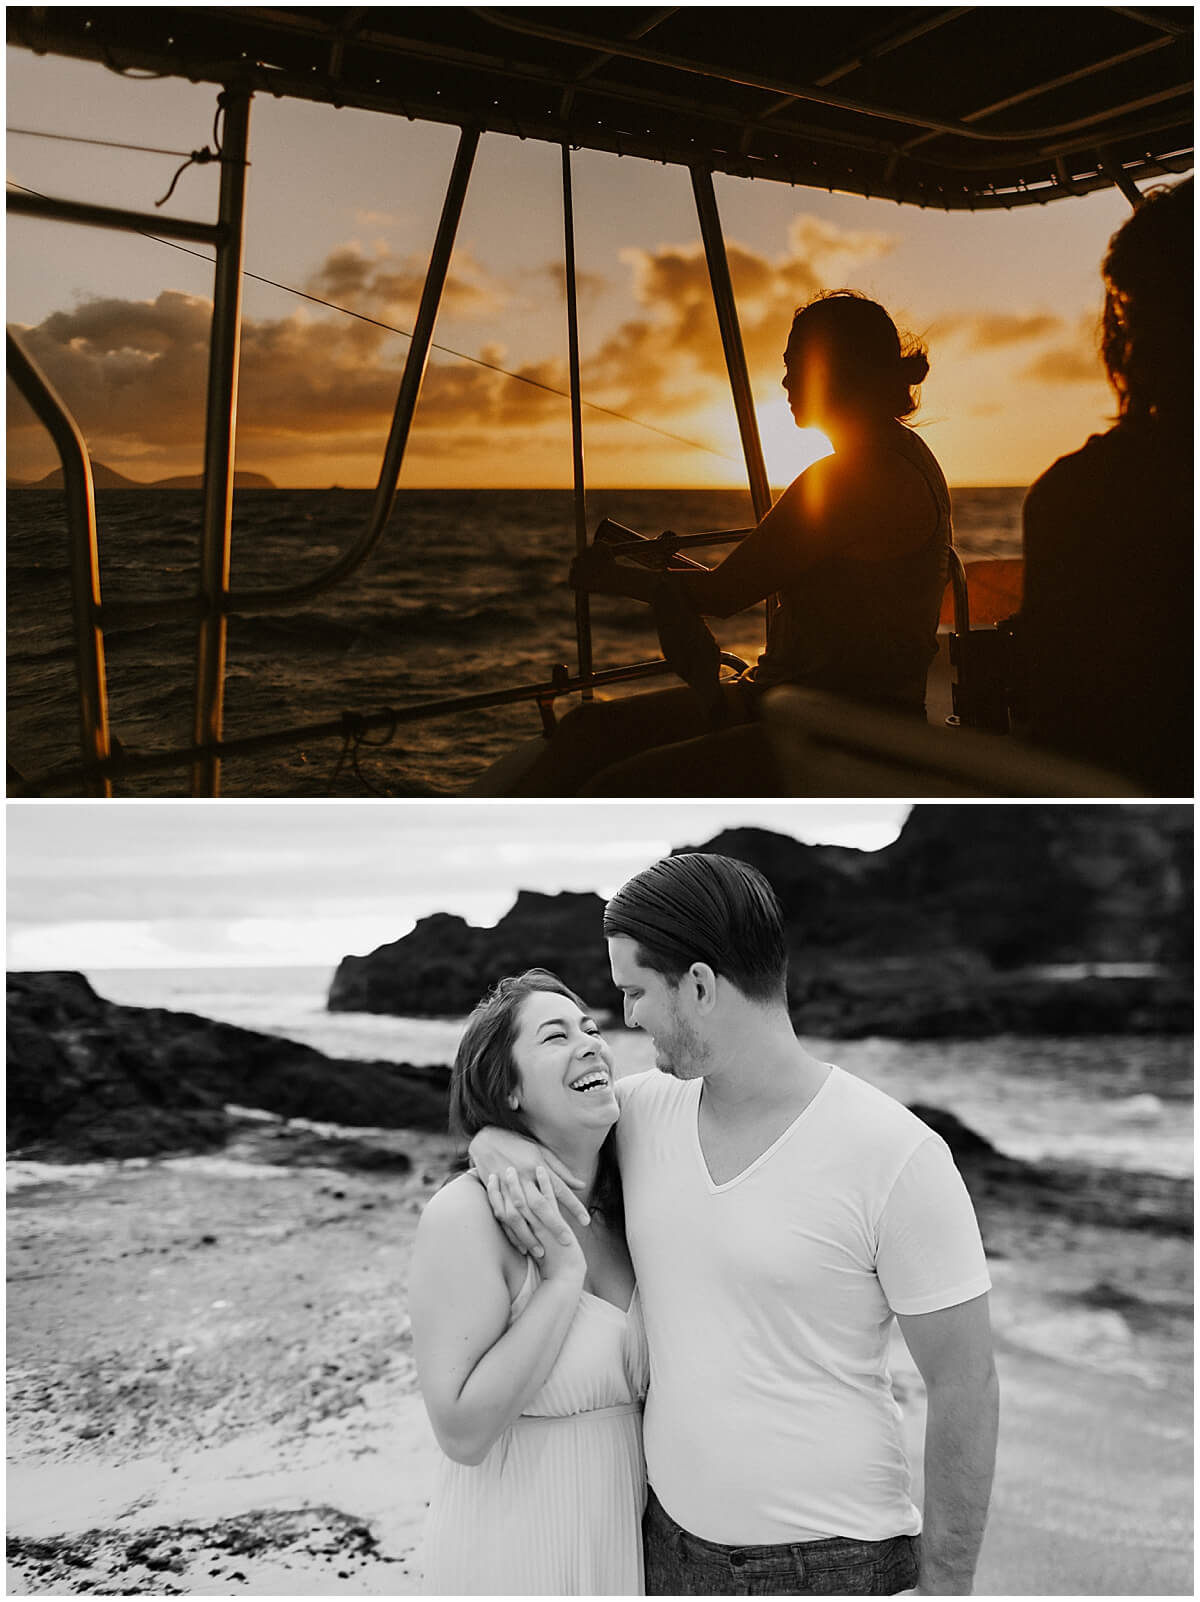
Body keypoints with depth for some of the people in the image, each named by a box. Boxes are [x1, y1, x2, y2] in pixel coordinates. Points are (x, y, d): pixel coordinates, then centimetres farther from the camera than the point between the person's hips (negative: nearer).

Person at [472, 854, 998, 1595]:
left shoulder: (897, 1155, -19)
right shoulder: (646, 1109, -2)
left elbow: (965, 1386, -13)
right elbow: (497, 1102, 14)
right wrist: (500, 1149, -10)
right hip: (670, 1542, 5)